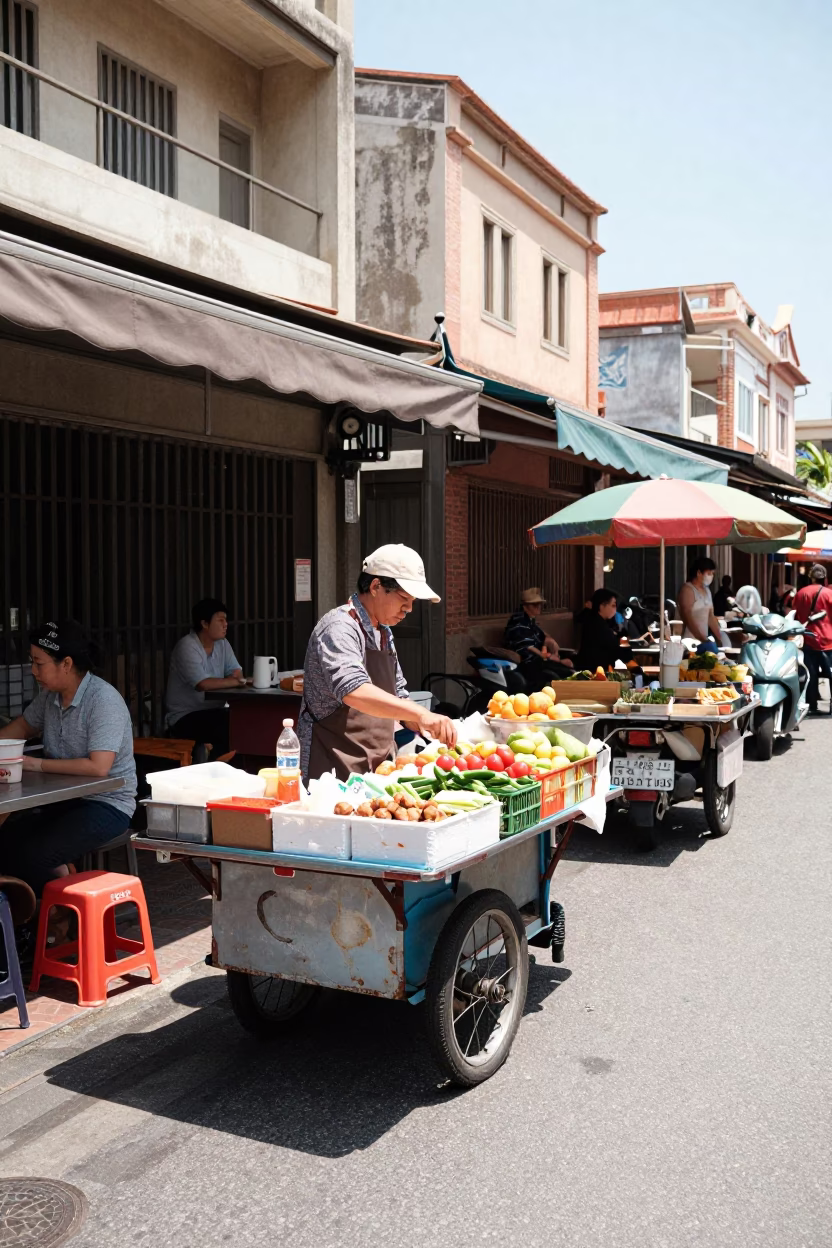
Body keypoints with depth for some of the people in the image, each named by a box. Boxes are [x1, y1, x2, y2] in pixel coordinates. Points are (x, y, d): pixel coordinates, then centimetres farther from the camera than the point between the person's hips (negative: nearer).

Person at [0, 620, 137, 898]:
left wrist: (37, 764, -20)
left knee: (32, 856, -25)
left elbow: (98, 767, -28)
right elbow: (23, 726, 25)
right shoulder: (50, 695, 4)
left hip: (107, 804, -7)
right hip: (62, 798, 7)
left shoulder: (104, 700, -20)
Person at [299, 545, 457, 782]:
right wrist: (421, 713, -40)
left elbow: (396, 698, 22)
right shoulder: (339, 628, -15)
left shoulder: (383, 633, 14)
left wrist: (435, 730, 6)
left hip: (376, 768, 8)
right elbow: (353, 691, -33)